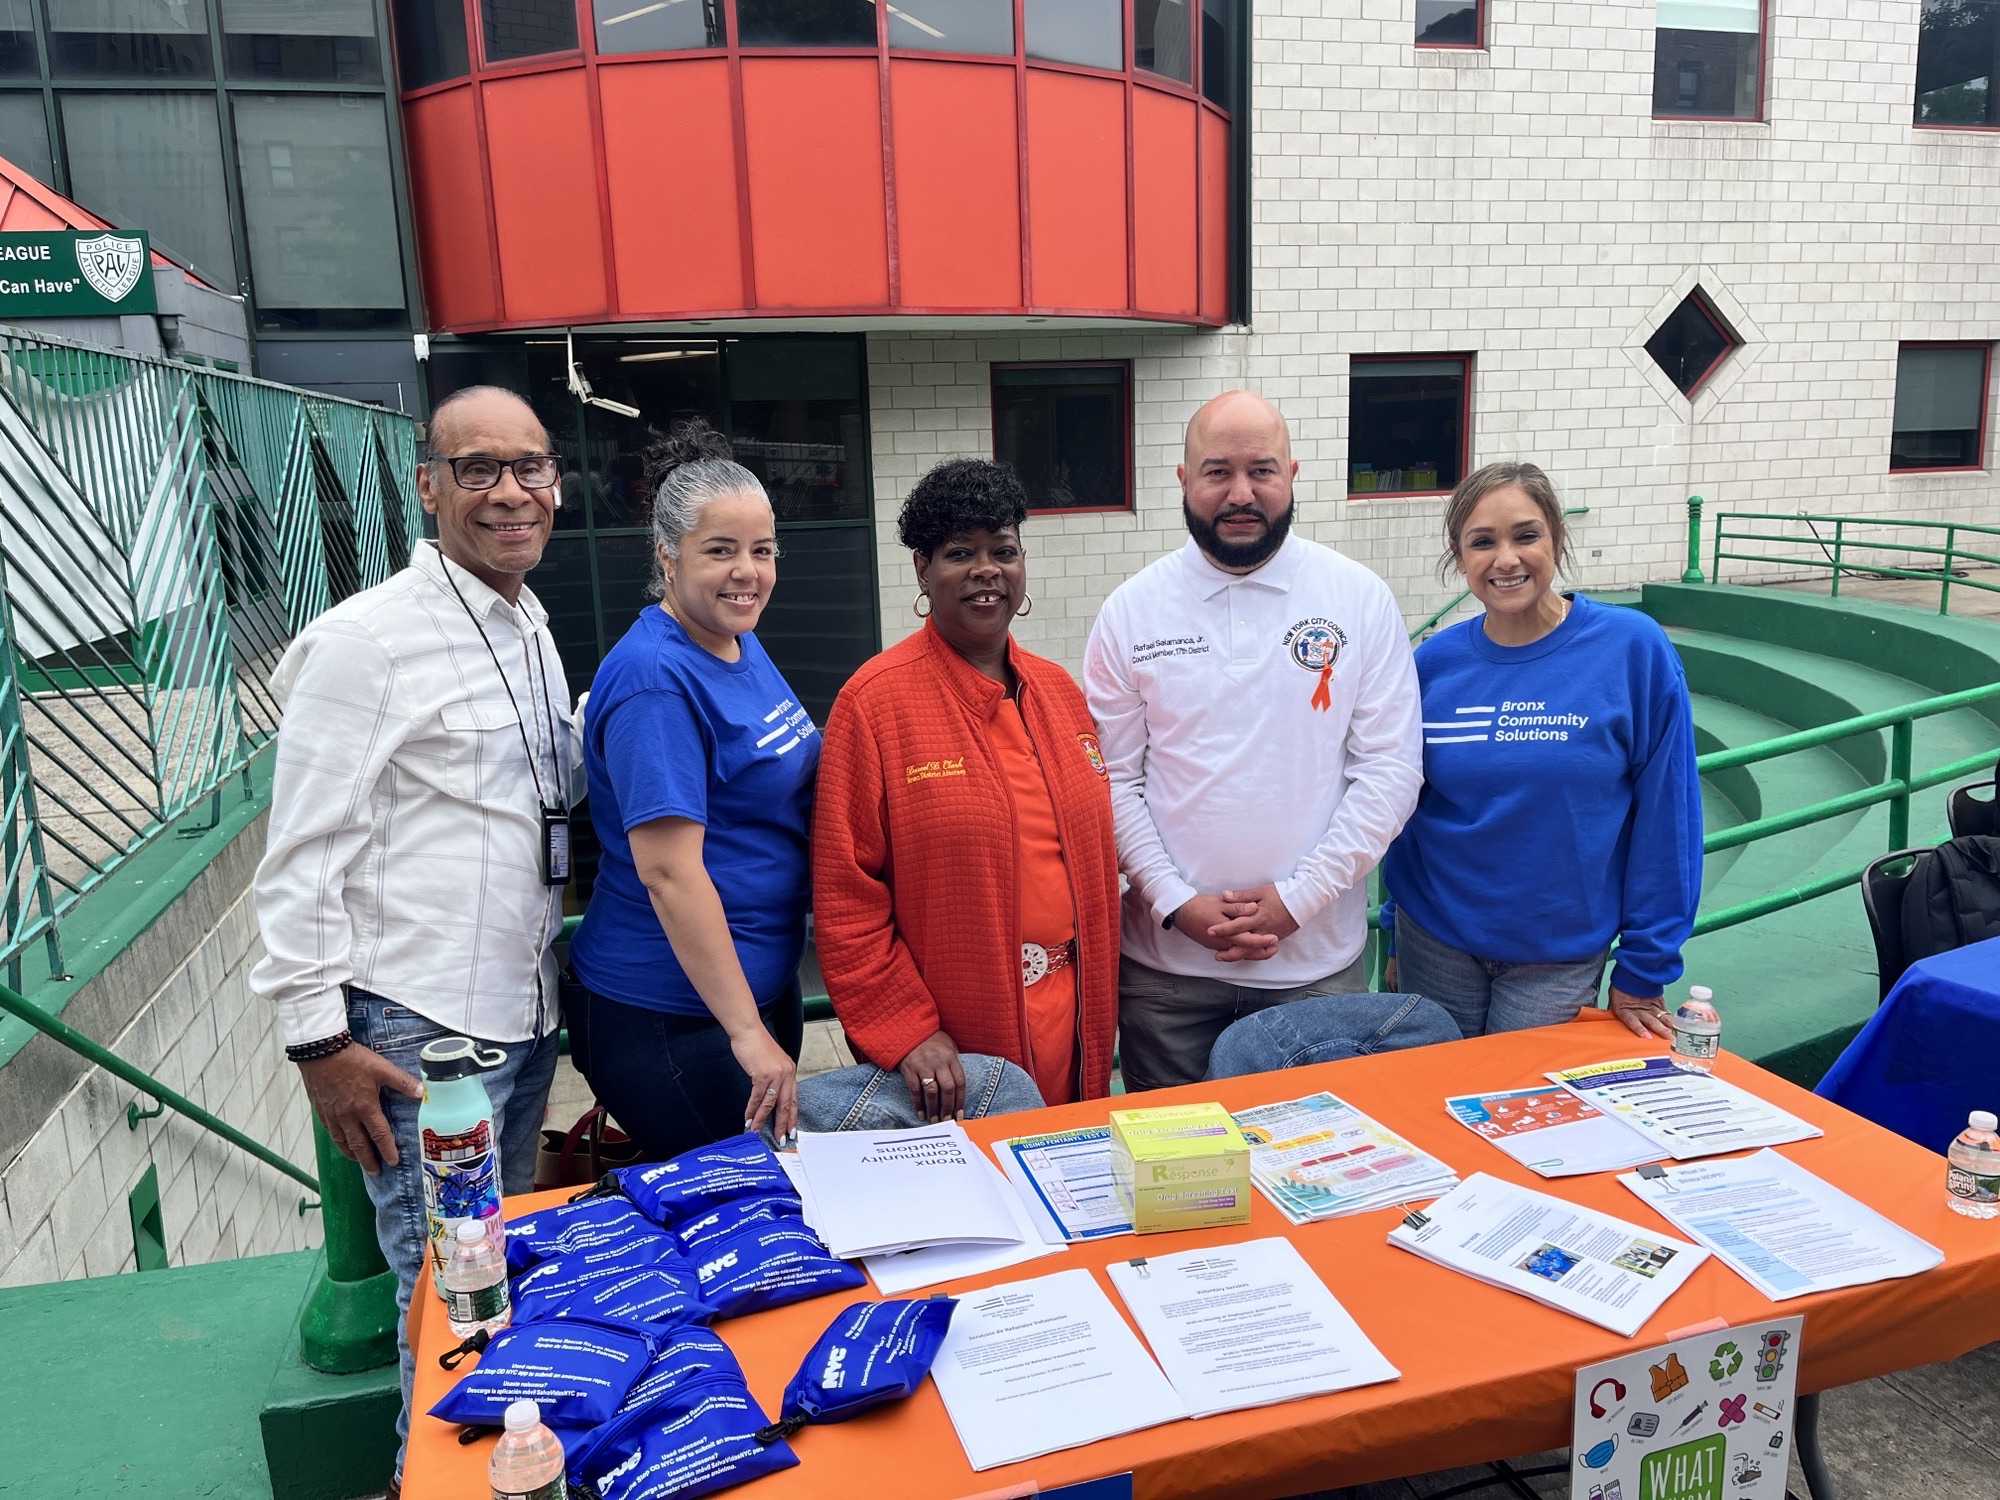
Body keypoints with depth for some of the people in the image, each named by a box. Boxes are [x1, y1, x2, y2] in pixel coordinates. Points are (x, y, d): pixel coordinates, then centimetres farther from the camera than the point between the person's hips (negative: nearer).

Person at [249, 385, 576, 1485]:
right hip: (417, 1031, -7)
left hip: (527, 1015, 8)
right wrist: (318, 1037, -14)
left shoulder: (532, 629, 10)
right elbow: (301, 857, -14)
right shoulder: (366, 639, -14)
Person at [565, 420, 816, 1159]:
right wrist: (749, 1035, -24)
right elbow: (668, 872, -25)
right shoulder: (655, 677, -21)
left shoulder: (742, 644, 6)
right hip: (668, 1018, -9)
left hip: (762, 982, 9)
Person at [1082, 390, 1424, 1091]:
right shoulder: (1131, 610, -1)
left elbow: (1389, 769, -4)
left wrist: (1298, 896, -11)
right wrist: (1177, 901, -11)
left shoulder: (1361, 599, -2)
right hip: (1165, 958, 1)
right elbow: (1113, 780, -1)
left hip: (1318, 955, 0)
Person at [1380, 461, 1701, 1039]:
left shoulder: (1634, 651, -12)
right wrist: (1399, 933, 8)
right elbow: (1404, 809, 5)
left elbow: (1665, 817, -9)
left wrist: (1643, 970, -6)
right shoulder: (1432, 663, -5)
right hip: (1435, 944, 2)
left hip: (1560, 957, -2)